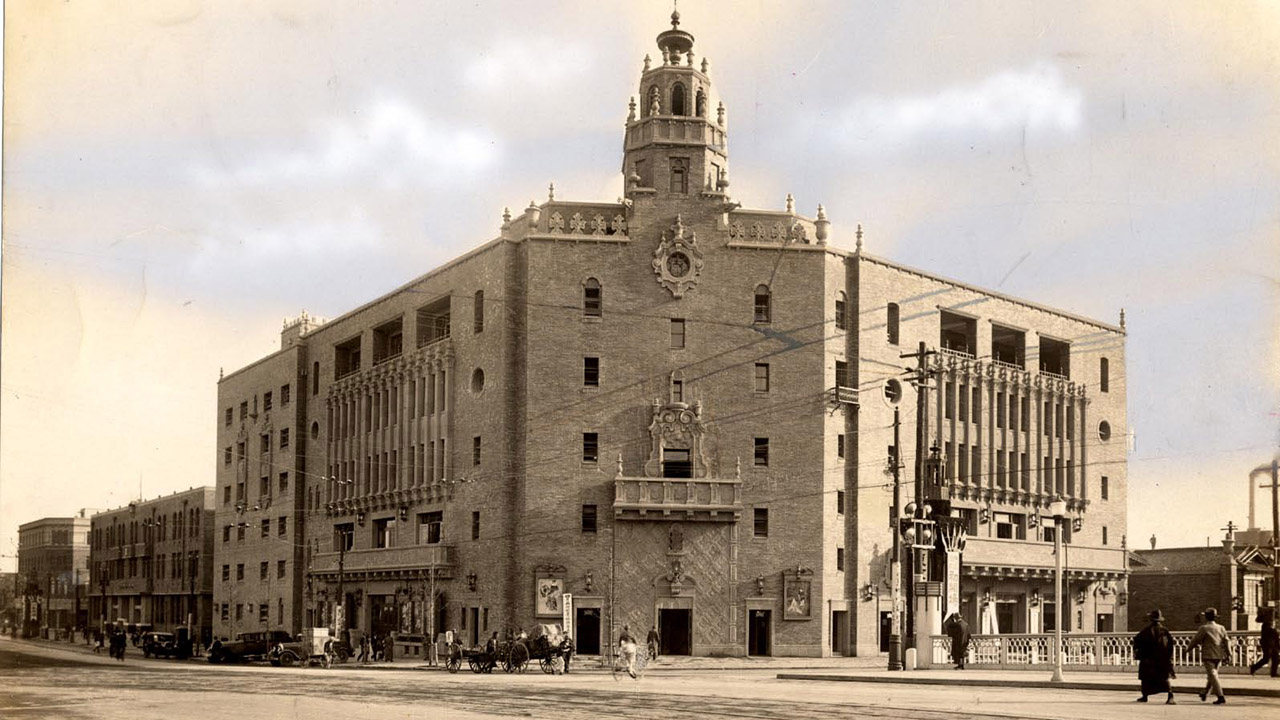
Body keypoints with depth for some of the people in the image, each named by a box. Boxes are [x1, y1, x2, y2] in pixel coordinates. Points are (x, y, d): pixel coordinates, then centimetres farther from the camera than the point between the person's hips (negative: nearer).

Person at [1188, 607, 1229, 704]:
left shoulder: (1204, 628, -8)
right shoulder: (1221, 628, 8)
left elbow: (1195, 640, -4)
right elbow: (1226, 641, 5)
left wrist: (1189, 648, 12)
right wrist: (1227, 654, 5)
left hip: (1208, 656, -7)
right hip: (1219, 656, 7)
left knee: (1213, 675, -7)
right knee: (1211, 674, 21)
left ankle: (1221, 697, -18)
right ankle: (1205, 694, 35)